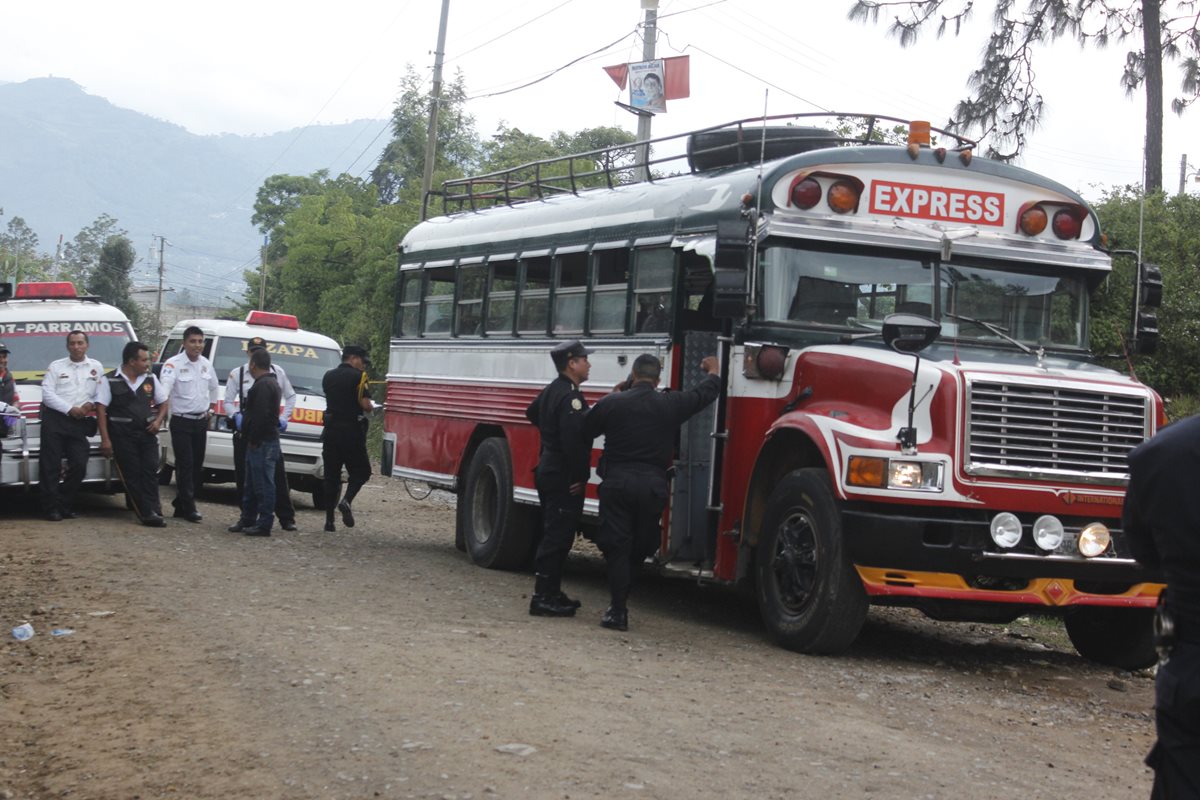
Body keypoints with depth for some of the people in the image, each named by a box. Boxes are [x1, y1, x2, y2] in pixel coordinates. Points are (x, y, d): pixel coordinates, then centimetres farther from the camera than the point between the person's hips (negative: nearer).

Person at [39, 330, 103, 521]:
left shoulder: (96, 367, 13)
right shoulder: (56, 366, 9)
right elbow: (47, 393, -1)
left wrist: (91, 404, -11)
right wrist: (70, 409, -10)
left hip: (79, 423, 2)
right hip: (54, 419, -2)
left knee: (79, 465, -3)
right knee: (50, 465, -5)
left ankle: (65, 505, 10)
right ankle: (52, 507, -1)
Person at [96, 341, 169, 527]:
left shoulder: (151, 379, 11)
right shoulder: (110, 381, -2)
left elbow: (163, 402, 20)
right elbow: (101, 409, -4)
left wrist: (158, 420, 0)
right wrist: (105, 439, -10)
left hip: (147, 434, 4)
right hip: (122, 435, -4)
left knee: (150, 470, -6)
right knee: (132, 475, -6)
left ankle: (152, 511, -7)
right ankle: (147, 513, -7)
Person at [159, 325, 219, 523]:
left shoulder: (206, 364, 8)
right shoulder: (174, 363, -12)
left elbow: (214, 387, 24)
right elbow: (165, 386, -27)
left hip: (201, 421, 6)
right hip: (181, 422, -6)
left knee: (197, 465, 9)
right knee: (185, 465, -8)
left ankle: (181, 504, 21)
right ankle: (188, 507, -4)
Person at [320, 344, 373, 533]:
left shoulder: (328, 376, 12)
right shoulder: (358, 376, -8)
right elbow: (365, 404, -15)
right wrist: (371, 405, 5)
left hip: (330, 430, 6)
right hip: (352, 430, -6)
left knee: (331, 475, 9)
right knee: (361, 471, 6)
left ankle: (329, 520, 6)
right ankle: (347, 501, -19)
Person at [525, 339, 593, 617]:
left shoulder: (552, 390, 12)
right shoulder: (570, 396, -20)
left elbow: (532, 413, 32)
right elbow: (573, 440, -28)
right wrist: (579, 477, -21)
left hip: (548, 470, 11)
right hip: (563, 477, -10)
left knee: (555, 535, 16)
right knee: (557, 538, -8)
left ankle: (551, 593, 23)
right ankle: (543, 597, -7)